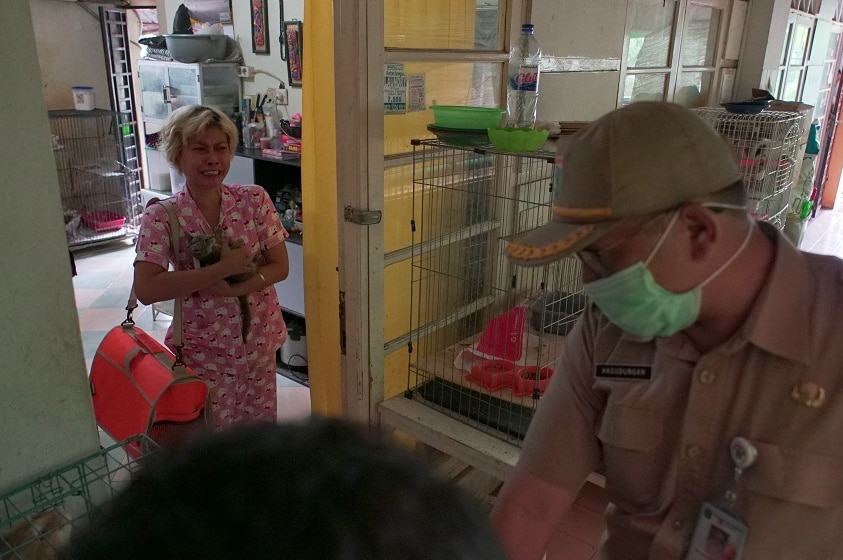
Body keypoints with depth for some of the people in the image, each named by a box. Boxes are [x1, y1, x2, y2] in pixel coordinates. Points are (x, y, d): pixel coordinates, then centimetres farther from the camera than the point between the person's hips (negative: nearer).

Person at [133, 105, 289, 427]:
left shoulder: (254, 200, -7)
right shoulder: (162, 216, -14)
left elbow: (280, 266, -6)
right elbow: (145, 290, -23)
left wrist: (235, 288, -23)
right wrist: (223, 268, -26)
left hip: (259, 340, 3)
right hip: (203, 349, -2)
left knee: (262, 429, 19)